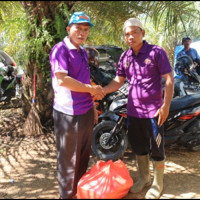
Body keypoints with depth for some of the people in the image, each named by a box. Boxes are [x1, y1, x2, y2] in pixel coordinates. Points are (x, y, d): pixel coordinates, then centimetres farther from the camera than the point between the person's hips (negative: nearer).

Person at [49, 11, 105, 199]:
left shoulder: (83, 52, 13)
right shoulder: (60, 50, -13)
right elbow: (62, 80, -25)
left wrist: (92, 106, 17)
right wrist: (91, 89, -15)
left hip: (86, 111, 8)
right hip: (68, 113, -8)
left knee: (84, 155, 20)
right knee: (68, 158, 6)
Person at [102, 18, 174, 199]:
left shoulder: (156, 52, -10)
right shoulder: (125, 57, 5)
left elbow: (169, 79, -10)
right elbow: (118, 81, 10)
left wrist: (166, 105, -16)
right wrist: (102, 90, -7)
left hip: (153, 111, -5)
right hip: (133, 111, 5)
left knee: (156, 149, 6)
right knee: (138, 147, 18)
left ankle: (158, 184, 25)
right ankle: (144, 178, 38)